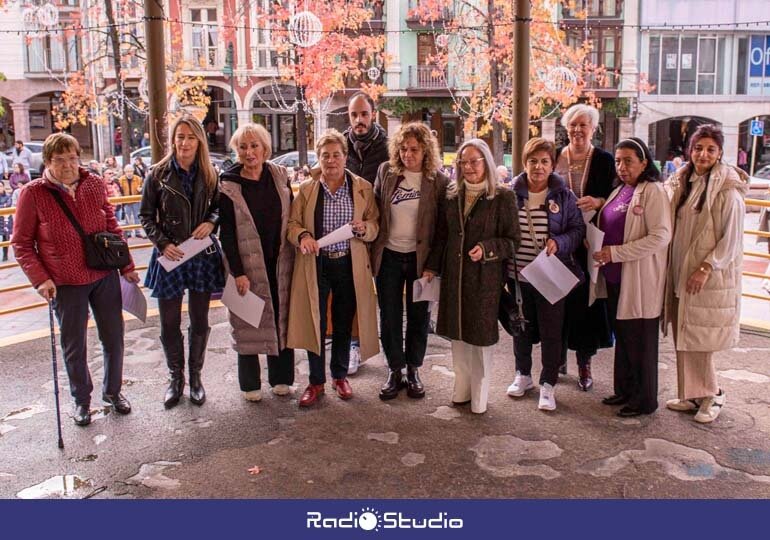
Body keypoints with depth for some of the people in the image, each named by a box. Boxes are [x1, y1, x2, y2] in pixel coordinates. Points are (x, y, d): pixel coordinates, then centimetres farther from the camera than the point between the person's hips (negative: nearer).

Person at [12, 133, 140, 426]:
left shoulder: (94, 184, 0)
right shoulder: (33, 193, -9)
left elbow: (112, 227, 10)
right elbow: (21, 243, -3)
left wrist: (127, 266, 9)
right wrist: (39, 279, -14)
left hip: (105, 276, 3)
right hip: (66, 284, -3)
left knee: (114, 338, 13)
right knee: (74, 346, 10)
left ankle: (112, 390, 35)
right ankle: (81, 399, 32)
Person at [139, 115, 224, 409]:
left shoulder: (209, 174, 1)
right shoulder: (159, 174, -4)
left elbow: (219, 207, 11)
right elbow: (146, 215, 0)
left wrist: (210, 222, -11)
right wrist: (163, 244, -13)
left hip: (203, 255, 2)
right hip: (169, 257, -1)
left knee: (199, 321, 10)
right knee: (170, 324, 6)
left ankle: (195, 376, 26)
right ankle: (176, 377, 25)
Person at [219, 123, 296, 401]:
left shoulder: (279, 176, 3)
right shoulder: (228, 185, -7)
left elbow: (291, 216, 10)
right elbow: (226, 233, -8)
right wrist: (238, 272, -13)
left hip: (279, 262, 3)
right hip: (247, 265, -3)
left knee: (281, 319, 11)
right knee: (248, 323, 6)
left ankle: (280, 378, 25)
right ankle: (250, 383, 21)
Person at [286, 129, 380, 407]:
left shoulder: (363, 188, 2)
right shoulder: (306, 189, 2)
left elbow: (375, 225, 6)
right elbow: (293, 223, 5)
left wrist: (364, 228, -17)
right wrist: (302, 236, -17)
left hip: (349, 265, 1)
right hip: (315, 264, 0)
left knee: (344, 324, 12)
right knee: (315, 323, 3)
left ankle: (340, 376, 31)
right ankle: (316, 381, 19)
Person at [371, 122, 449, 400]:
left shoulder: (438, 180, -7)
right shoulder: (386, 171, 1)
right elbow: (375, 209, 8)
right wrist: (371, 249, 2)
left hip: (420, 257, -2)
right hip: (388, 255, 2)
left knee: (419, 316, 10)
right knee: (389, 316, 9)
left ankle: (413, 370, 27)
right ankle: (395, 370, 24)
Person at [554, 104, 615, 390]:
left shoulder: (604, 160, 2)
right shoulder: (554, 157, 7)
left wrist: (598, 202, -20)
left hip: (589, 243, -2)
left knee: (586, 299, 1)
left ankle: (585, 362, 14)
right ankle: (558, 356, 20)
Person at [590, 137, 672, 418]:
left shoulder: (653, 191, -11)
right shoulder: (619, 192, 13)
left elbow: (660, 237, -20)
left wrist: (615, 253, -20)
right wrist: (598, 249, 1)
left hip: (638, 281, -7)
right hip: (614, 278, 8)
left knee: (640, 341, 3)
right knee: (622, 336, 16)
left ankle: (644, 400, 17)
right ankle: (624, 390, 30)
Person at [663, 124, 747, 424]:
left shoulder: (728, 190, -11)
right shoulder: (684, 183, 10)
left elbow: (731, 239, -12)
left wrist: (706, 269, -17)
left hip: (711, 277, -6)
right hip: (681, 273, 7)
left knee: (698, 341, -3)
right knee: (683, 339, 10)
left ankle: (712, 394, 16)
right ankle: (691, 395, 22)